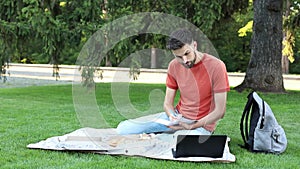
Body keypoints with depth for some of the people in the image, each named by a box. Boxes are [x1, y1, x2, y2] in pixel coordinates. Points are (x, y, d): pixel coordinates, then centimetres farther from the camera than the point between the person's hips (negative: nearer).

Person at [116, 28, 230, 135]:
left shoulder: (216, 66, -17)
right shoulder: (174, 66, 0)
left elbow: (220, 111, -15)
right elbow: (168, 103, 6)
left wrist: (191, 126, -24)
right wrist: (172, 116, -18)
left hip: (201, 124, -5)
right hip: (177, 116, 6)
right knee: (123, 128, -7)